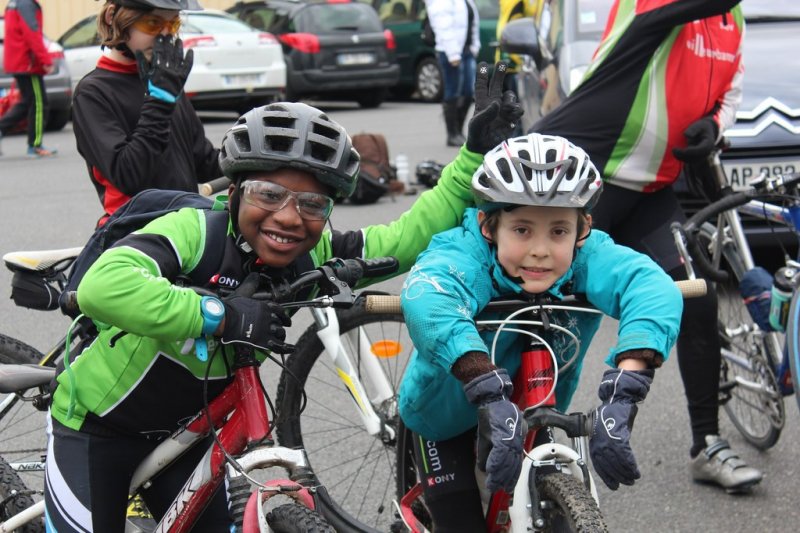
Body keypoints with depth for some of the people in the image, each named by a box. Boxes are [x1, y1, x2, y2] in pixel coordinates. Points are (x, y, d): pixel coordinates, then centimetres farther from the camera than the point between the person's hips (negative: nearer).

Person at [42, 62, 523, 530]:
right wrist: (220, 315, -46)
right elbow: (101, 286, -48)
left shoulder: (311, 257, -14)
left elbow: (410, 236, -15)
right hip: (98, 425, -5)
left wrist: (475, 153, -22)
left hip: (183, 430, 5)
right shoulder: (196, 232, -32)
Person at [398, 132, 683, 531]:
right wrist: (490, 395, -71)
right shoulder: (464, 255, -37)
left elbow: (652, 288, -50)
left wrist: (621, 394, -64)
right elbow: (427, 300, -60)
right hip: (445, 418, -3)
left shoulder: (587, 258, -31)